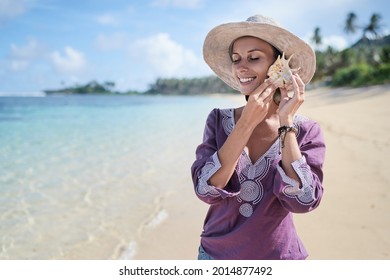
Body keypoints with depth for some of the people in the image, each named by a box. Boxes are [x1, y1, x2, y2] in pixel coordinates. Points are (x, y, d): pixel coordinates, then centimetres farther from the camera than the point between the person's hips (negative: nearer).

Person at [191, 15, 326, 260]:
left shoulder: (306, 131, -10)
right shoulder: (218, 120, -8)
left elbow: (302, 201, -22)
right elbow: (206, 190, -19)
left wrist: (286, 122, -22)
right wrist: (247, 122, -24)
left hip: (278, 255, -1)